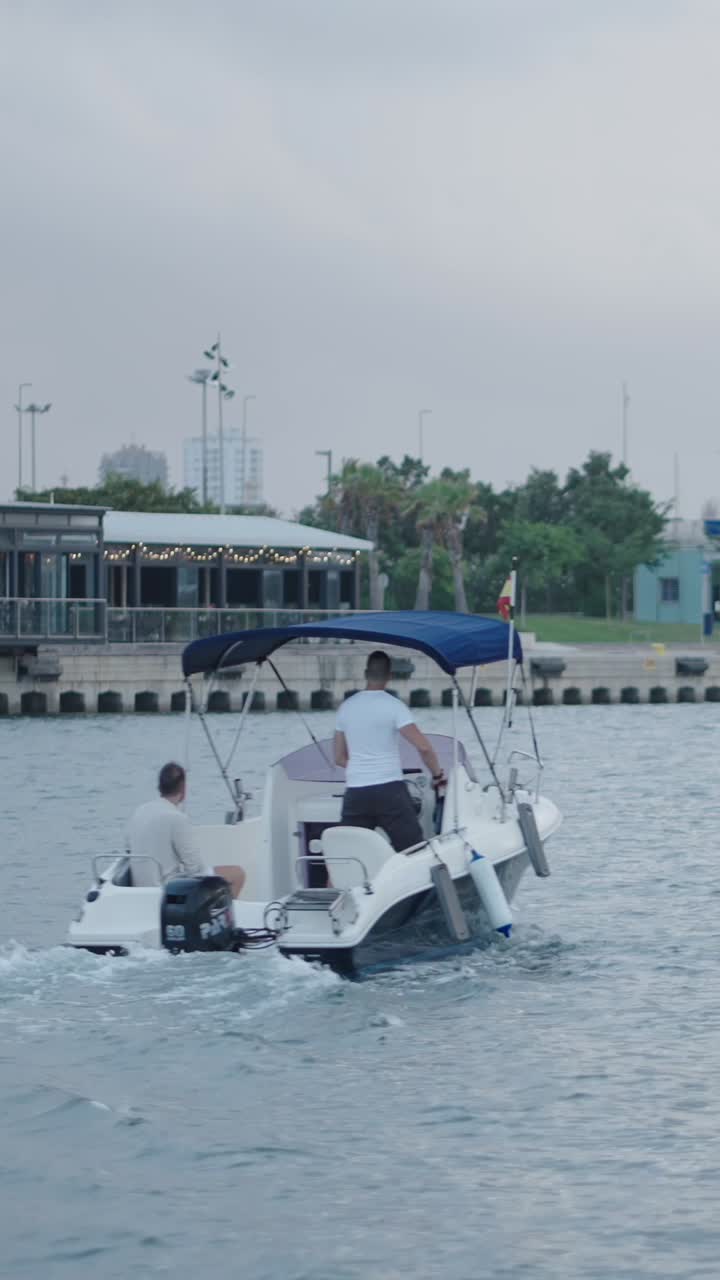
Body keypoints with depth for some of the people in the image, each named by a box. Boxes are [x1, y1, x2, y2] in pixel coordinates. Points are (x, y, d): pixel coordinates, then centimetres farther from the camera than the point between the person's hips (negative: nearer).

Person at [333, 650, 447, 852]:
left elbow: (339, 758, 15)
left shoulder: (346, 707, 9)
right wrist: (438, 775, 2)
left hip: (355, 793, 4)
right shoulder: (393, 706, -6)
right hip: (389, 790, -4)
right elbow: (424, 747, -13)